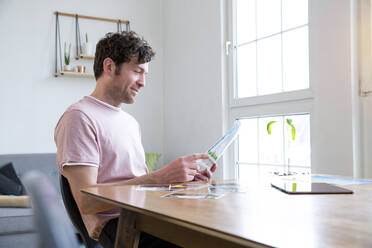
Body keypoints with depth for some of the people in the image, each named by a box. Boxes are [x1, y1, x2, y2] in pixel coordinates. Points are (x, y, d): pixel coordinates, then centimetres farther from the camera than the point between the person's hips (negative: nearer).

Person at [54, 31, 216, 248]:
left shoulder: (131, 122, 24)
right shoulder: (79, 117, -5)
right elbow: (87, 201, -14)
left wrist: (185, 177, 4)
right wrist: (158, 178, -19)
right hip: (115, 223, -8)